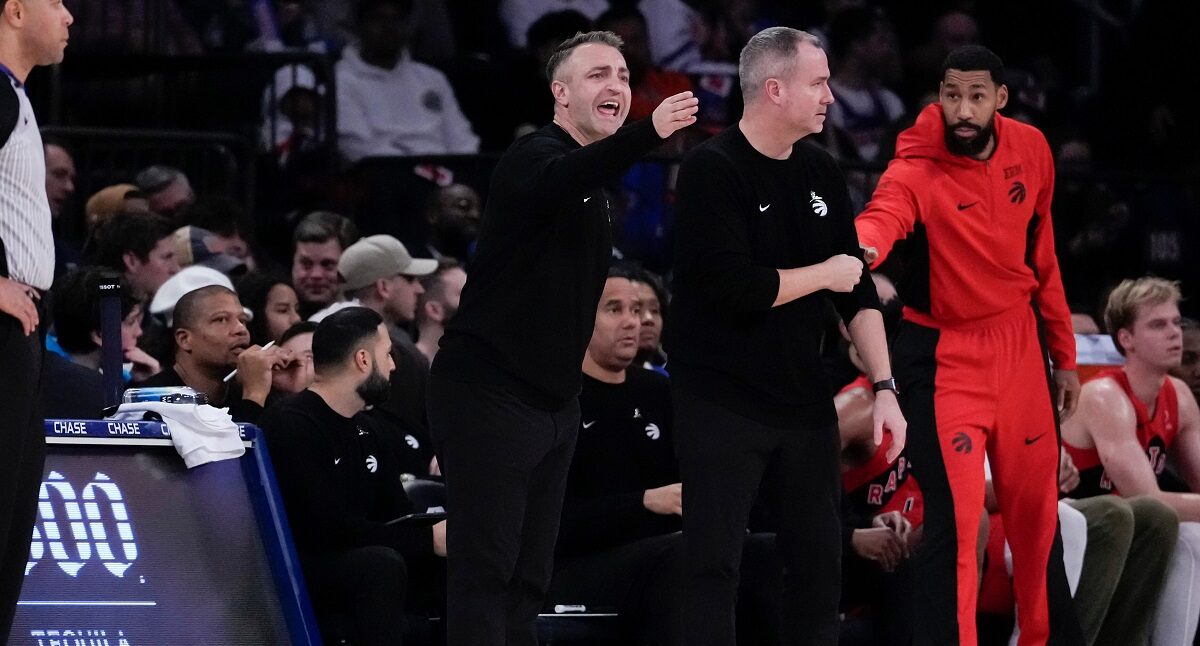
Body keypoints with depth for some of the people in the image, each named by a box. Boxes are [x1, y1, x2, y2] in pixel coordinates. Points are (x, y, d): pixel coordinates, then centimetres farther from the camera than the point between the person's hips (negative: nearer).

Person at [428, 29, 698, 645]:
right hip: (489, 392, -9)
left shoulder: (596, 188, 16)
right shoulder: (535, 157, -13)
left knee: (529, 576, 10)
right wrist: (651, 132, -55)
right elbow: (560, 181, -39)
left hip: (553, 401, 9)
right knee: (485, 570, -11)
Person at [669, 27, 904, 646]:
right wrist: (824, 274, -11)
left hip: (804, 397, 7)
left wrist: (883, 386, 1)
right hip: (721, 402, -6)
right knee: (714, 564, -7)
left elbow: (858, 287, 9)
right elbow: (732, 288, -24)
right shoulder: (713, 170, -14)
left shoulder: (821, 172, 7)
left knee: (820, 560, 7)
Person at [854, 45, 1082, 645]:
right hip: (945, 353, -5)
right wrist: (860, 249, -66)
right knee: (954, 518, -13)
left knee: (1036, 511, 15)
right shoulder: (918, 167, -20)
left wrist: (1063, 356, 14)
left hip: (1020, 344, 5)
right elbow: (885, 214, -42)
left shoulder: (1030, 151, -2)